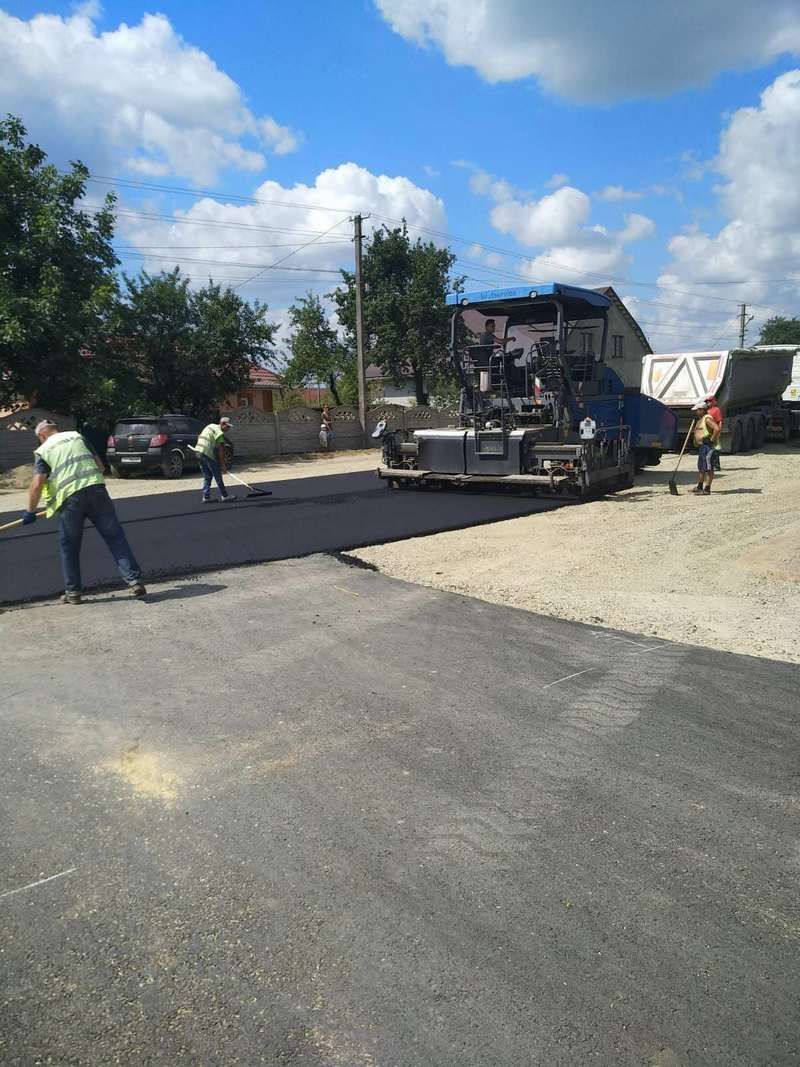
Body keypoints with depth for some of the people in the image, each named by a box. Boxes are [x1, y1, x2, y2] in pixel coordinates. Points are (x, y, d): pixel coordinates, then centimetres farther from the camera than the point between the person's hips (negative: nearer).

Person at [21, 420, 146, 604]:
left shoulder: (43, 451, 11)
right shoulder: (77, 436, 20)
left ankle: (72, 592, 18)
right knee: (115, 537, 3)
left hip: (70, 497, -1)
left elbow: (37, 485, 0)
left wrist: (30, 511, 10)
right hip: (97, 489, 2)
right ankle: (135, 580, -4)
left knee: (69, 546, 15)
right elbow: (100, 465, 17)